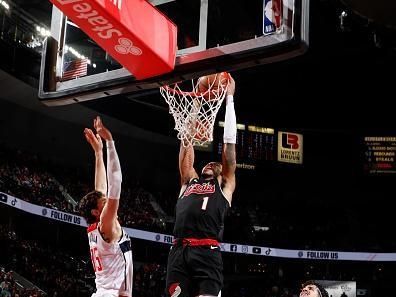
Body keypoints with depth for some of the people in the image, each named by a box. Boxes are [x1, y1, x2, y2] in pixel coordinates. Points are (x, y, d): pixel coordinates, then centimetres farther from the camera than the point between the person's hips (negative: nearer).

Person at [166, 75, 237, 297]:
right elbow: (187, 145, 31)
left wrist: (229, 98, 21)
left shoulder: (225, 186, 21)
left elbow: (229, 143, 19)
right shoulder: (189, 181, 30)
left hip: (207, 252, -4)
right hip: (179, 251, 4)